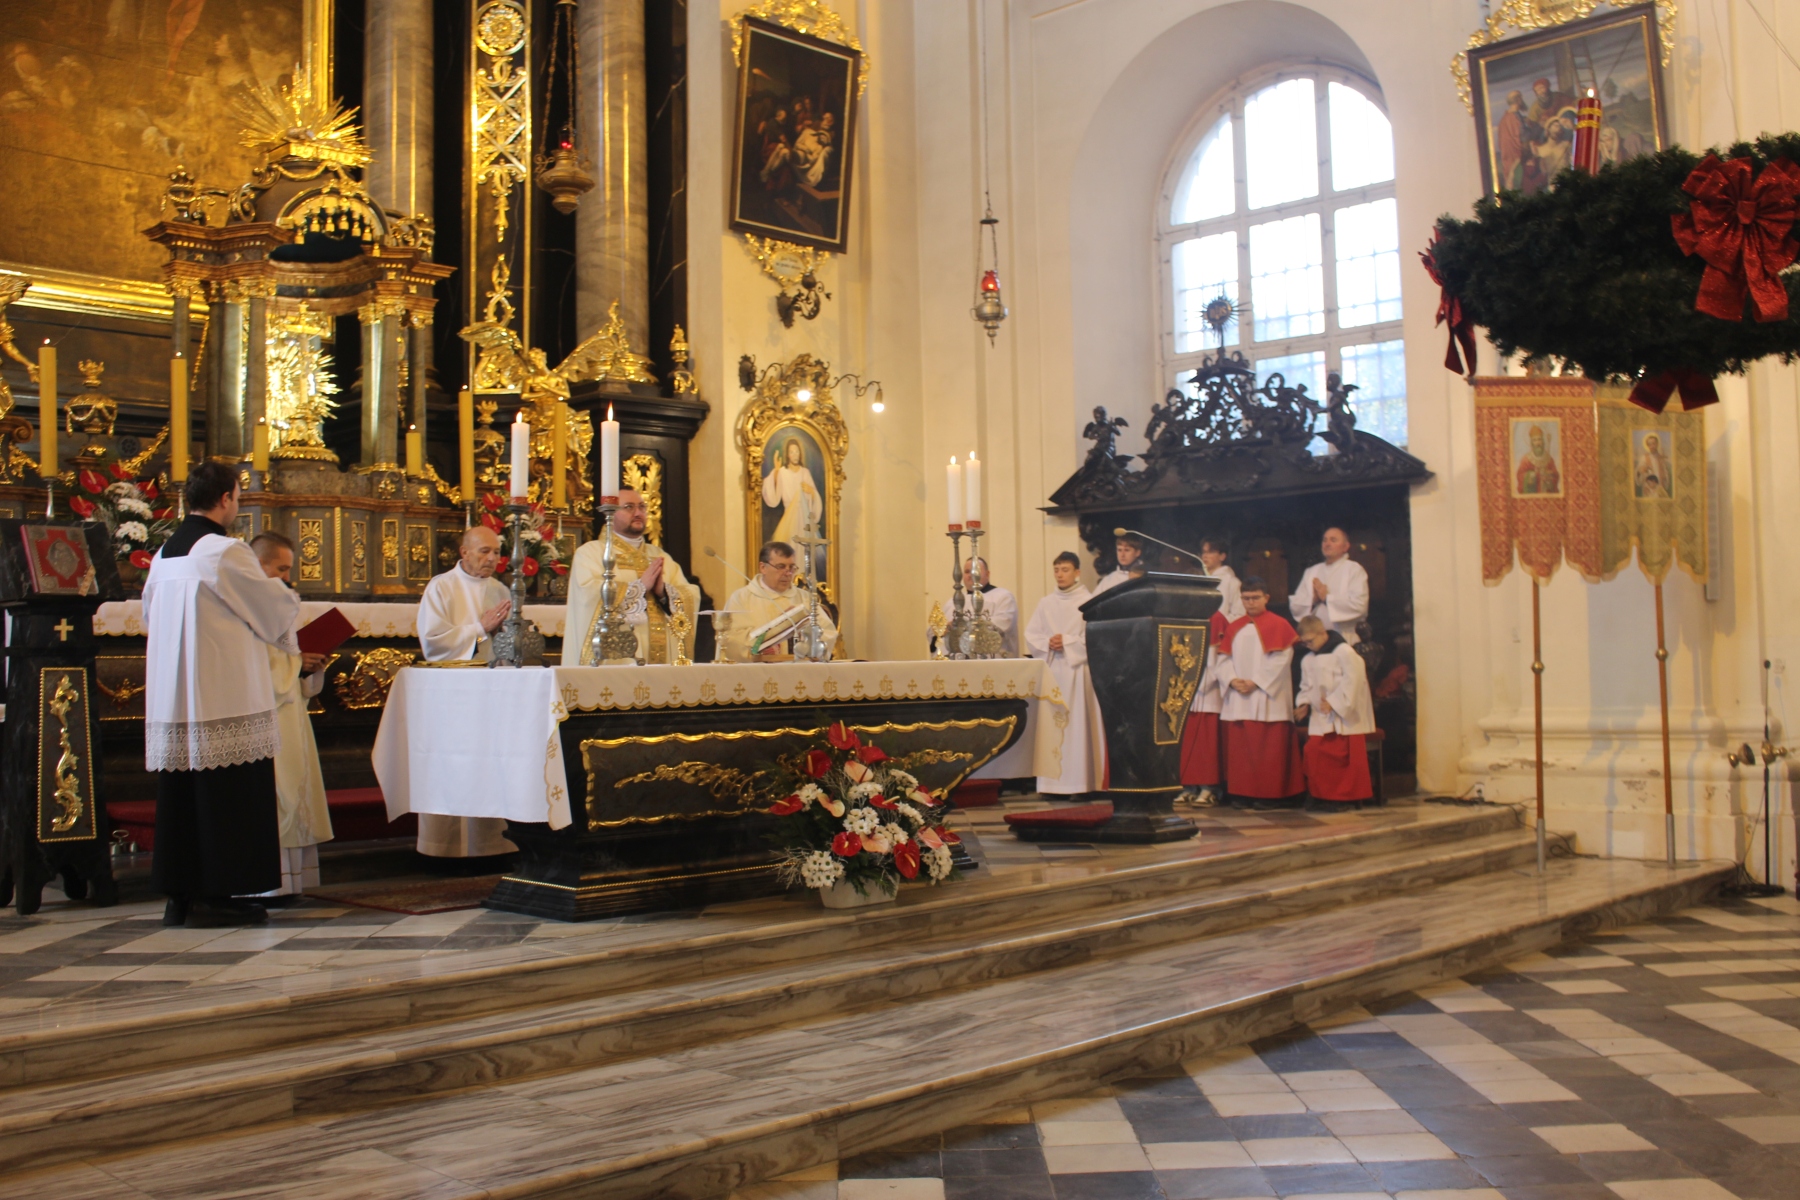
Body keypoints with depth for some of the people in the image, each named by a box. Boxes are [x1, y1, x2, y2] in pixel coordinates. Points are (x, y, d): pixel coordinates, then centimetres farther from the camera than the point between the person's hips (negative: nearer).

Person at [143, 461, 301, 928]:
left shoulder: (165, 553, 10)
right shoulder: (225, 551, -13)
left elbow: (149, 615, 21)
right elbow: (273, 602, -4)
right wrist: (290, 601, 18)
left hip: (169, 694, 8)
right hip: (224, 694, -8)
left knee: (181, 794, 11)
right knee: (226, 796, -2)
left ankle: (180, 894, 16)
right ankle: (213, 897, 0)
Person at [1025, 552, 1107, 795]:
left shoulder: (1089, 602, 2)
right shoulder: (1046, 604, 14)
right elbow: (1030, 635, 10)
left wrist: (1067, 642, -12)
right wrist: (1048, 643, -8)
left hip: (1077, 671, -4)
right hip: (1050, 671, 4)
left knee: (1078, 724, -7)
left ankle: (1080, 782, -5)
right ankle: (1053, 782, 1)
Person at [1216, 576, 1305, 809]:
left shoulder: (1278, 626, 0)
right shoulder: (1234, 628, 15)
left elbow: (1281, 660, -9)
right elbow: (1224, 658, 9)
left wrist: (1256, 682, -15)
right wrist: (1232, 680, -9)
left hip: (1267, 697, -5)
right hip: (1237, 698, 5)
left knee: (1268, 749, -4)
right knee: (1239, 746, 4)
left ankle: (1270, 794, 1)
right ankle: (1242, 793, 10)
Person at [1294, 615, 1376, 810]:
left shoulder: (1343, 652, -10)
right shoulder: (1307, 660, 13)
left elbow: (1352, 680, -17)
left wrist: (1334, 702, -20)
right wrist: (1304, 703, -2)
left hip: (1345, 717, -6)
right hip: (1321, 718, 6)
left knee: (1343, 757, -6)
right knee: (1312, 753, -6)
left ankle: (1347, 797, 5)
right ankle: (1321, 795, 5)